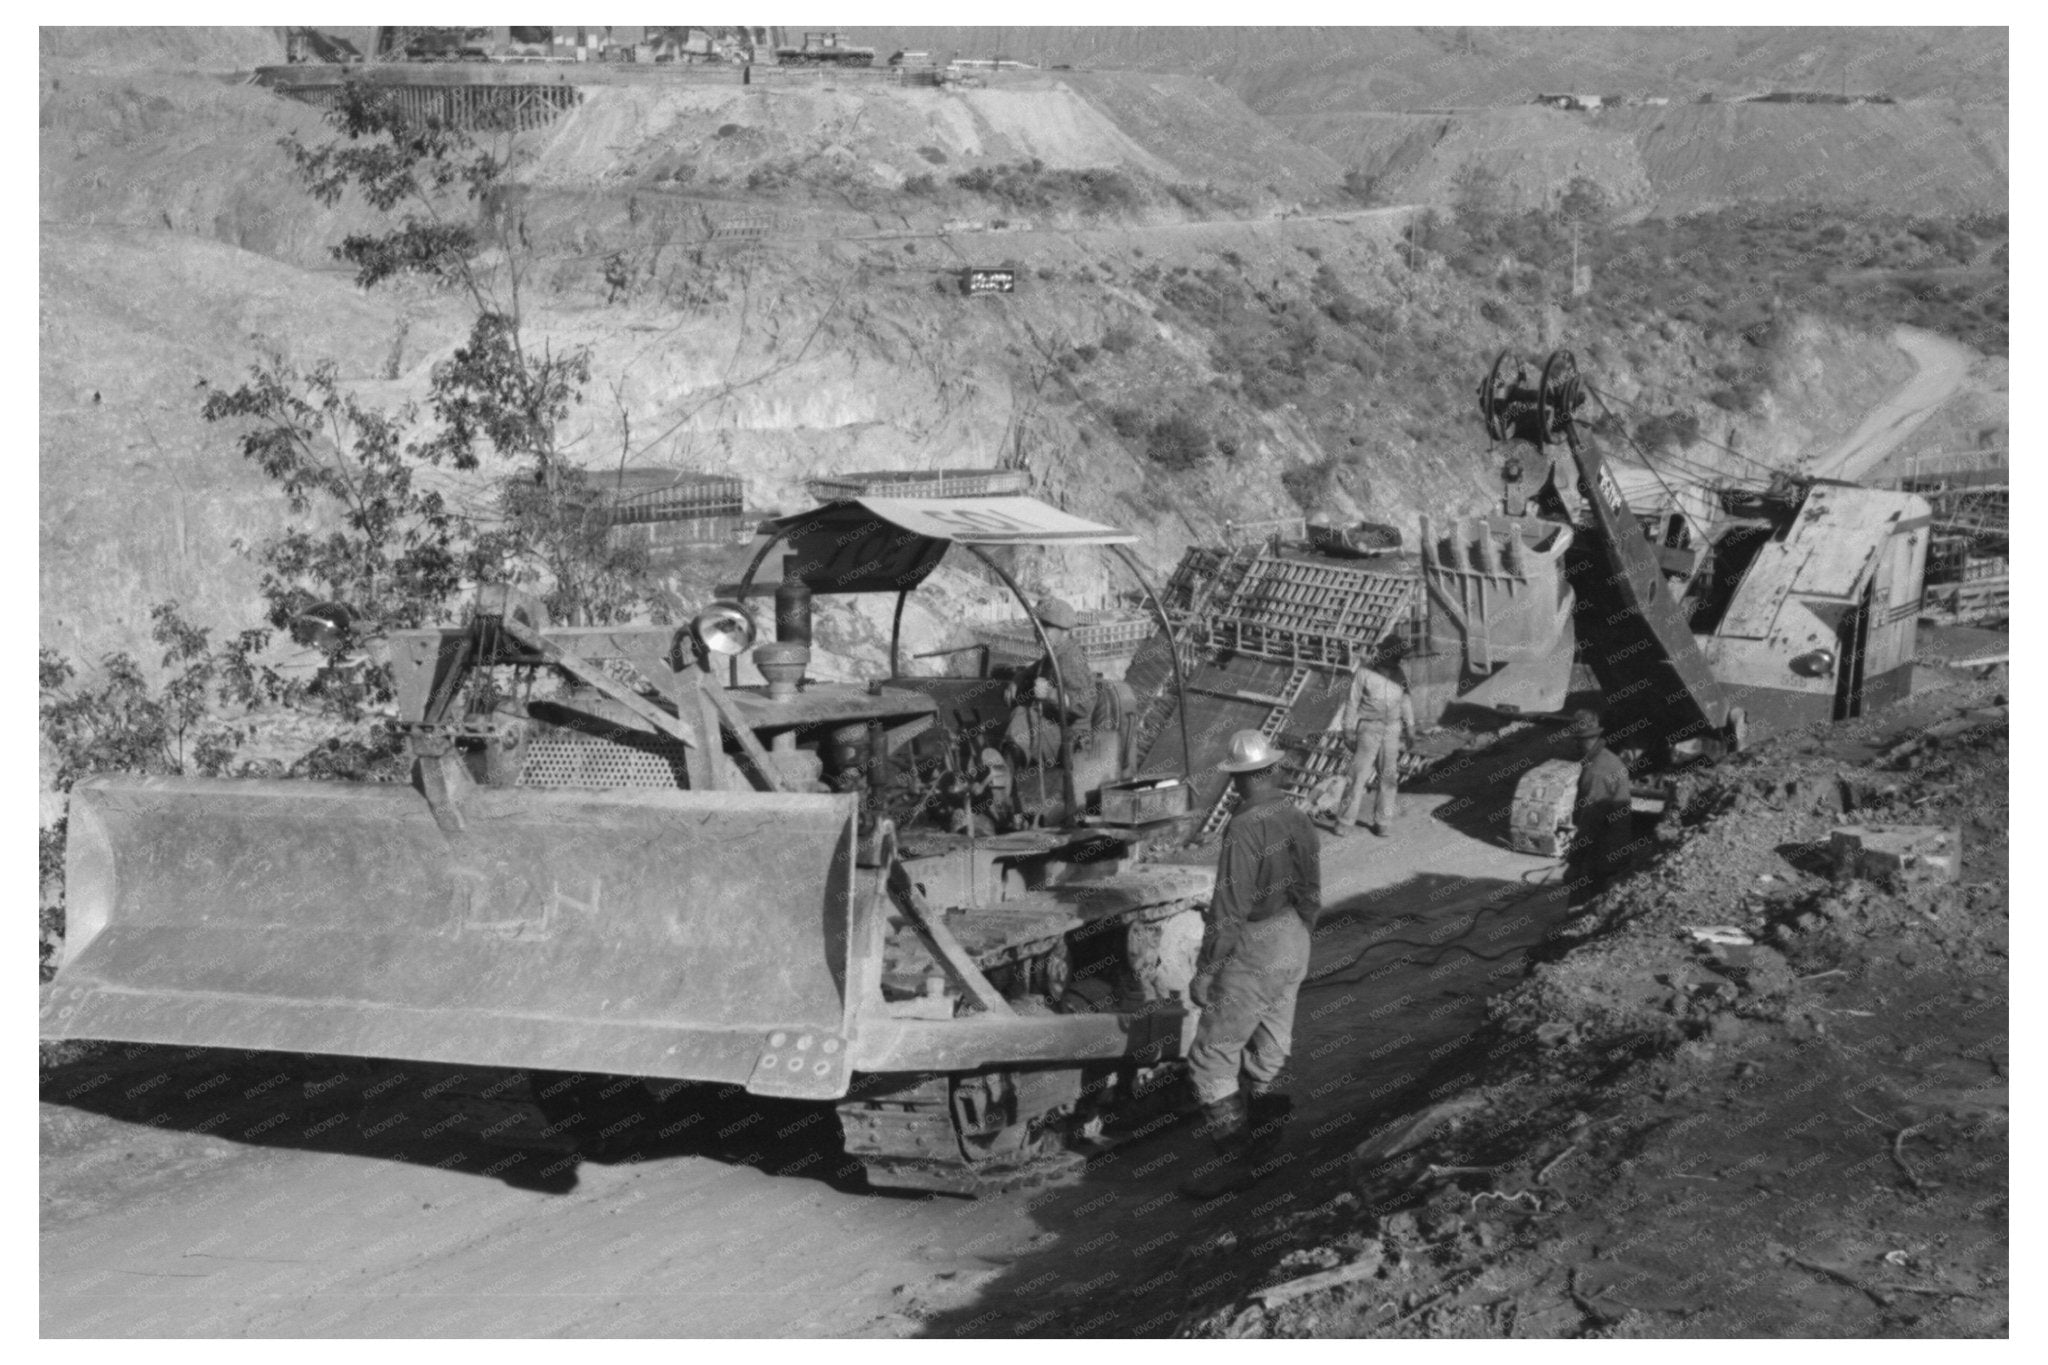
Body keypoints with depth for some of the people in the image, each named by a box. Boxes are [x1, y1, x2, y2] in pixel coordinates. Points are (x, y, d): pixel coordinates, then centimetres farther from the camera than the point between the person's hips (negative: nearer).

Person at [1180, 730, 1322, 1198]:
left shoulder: (1244, 831, -25)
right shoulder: (1297, 819, 0)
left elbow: (1228, 912, -24)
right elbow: (1310, 894, 11)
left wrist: (1203, 973, -16)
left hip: (1253, 960, -8)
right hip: (1293, 949, 8)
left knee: (1211, 1060, 0)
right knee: (1265, 1055, 17)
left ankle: (1235, 1161, 2)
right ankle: (1265, 1133, 25)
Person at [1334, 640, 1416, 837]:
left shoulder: (1397, 673, 4)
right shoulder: (1364, 673, -10)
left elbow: (1405, 699, 14)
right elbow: (1352, 702, -6)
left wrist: (1409, 725, 11)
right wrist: (1349, 731, -7)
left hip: (1392, 730, 4)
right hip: (1369, 729, -4)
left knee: (1389, 776, 3)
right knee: (1360, 774, -8)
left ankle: (1381, 822, 11)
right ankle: (1346, 821, -2)